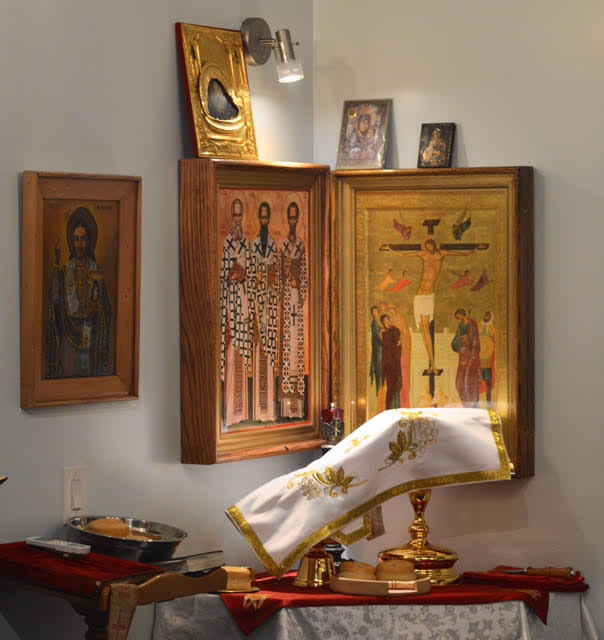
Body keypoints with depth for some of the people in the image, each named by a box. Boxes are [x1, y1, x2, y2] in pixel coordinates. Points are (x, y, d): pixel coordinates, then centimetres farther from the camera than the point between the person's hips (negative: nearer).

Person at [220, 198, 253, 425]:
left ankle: (242, 409, 11)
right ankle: (231, 411, -2)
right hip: (230, 294, -4)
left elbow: (249, 272, 11)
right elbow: (224, 275, -4)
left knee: (243, 353, 6)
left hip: (243, 294, 4)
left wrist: (248, 304, 3)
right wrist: (224, 306, -10)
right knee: (230, 353, -5)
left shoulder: (246, 242, 12)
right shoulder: (227, 242, -1)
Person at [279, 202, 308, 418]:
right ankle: (286, 395, -2)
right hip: (286, 293, -2)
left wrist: (302, 296, -3)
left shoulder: (301, 244, 9)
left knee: (298, 339, 1)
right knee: (286, 338, -4)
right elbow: (280, 272, 3)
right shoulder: (283, 243, 4)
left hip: (298, 294, 2)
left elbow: (305, 274, 7)